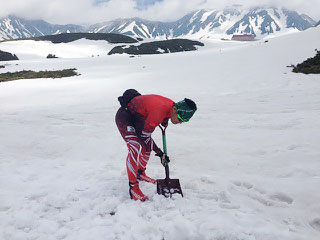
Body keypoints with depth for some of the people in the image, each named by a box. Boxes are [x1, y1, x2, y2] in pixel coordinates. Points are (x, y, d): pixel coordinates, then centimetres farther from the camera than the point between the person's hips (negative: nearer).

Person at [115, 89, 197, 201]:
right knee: (135, 149, -23)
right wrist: (159, 153, -22)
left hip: (137, 117, 9)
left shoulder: (171, 105, -12)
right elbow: (144, 135, -27)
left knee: (147, 147, 11)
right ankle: (133, 187, -15)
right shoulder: (160, 110, -37)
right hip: (124, 117, -9)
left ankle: (140, 173, 35)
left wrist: (164, 121, 3)